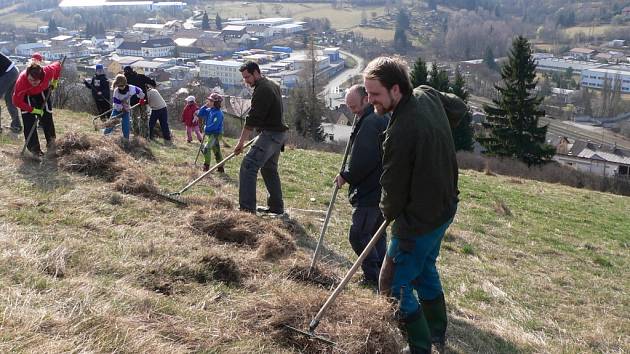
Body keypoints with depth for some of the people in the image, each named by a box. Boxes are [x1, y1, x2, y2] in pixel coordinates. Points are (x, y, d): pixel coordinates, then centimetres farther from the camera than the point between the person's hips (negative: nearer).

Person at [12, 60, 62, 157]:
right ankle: (34, 148, -5)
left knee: (47, 117, -3)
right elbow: (16, 101, -32)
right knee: (28, 120, -12)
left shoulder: (48, 71, -38)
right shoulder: (21, 80, -42)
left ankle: (51, 144, 15)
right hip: (26, 95, -2)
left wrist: (55, 81, -4)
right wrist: (33, 110, -32)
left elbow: (58, 65, -13)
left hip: (43, 92, 2)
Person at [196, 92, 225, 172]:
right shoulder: (209, 110, 7)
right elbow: (200, 114, 7)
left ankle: (206, 166, -10)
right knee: (216, 151, 13)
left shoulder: (218, 113, -19)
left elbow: (214, 125, -25)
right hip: (210, 134, 9)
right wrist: (205, 106, -2)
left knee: (207, 148, -18)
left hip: (216, 134, -9)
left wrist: (206, 130, -15)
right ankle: (221, 168, 20)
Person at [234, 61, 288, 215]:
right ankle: (276, 207, 25)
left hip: (271, 134, -11)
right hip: (278, 133, 11)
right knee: (269, 169, 19)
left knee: (248, 166, -16)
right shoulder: (273, 85, 15)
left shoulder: (262, 90, -17)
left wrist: (241, 142, -16)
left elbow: (252, 120, -19)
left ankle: (247, 208, -20)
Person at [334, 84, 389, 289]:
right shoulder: (383, 118, 14)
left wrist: (346, 176, -8)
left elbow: (362, 160, -22)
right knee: (377, 233, 17)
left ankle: (373, 278, 1)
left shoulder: (370, 122, -19)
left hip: (369, 191, -10)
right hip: (382, 189, 10)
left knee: (358, 235, -4)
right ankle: (382, 275, 24)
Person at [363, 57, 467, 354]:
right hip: (445, 207, 10)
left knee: (394, 285, 2)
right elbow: (459, 108, 19)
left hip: (420, 219, -10)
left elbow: (394, 187, -18)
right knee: (425, 269, 26)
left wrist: (389, 212, 3)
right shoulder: (427, 95, -4)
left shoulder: (400, 132, -30)